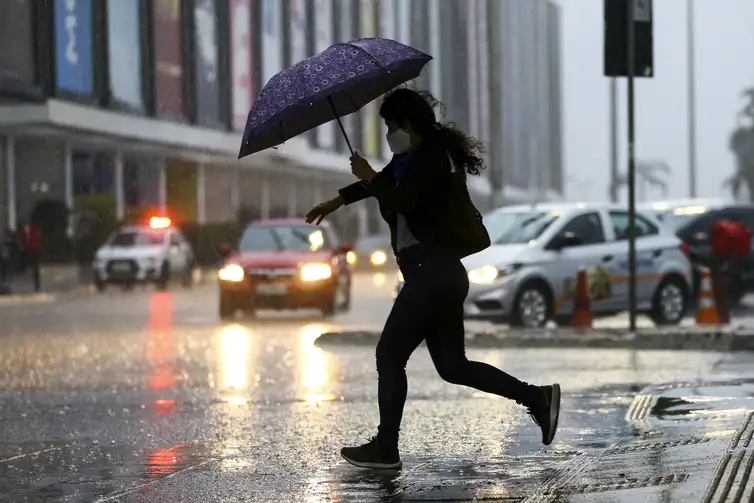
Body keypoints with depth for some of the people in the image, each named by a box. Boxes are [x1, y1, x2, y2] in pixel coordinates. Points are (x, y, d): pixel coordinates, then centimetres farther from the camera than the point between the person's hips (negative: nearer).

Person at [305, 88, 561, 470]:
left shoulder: (430, 159, -12)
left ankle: (385, 449, 3)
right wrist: (338, 201, 39)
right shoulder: (410, 159, 17)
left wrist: (369, 177, -9)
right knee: (452, 365, 10)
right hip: (442, 276, 10)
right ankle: (537, 397, 6)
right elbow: (386, 181, 34)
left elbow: (401, 202, -24)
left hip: (432, 273, -10)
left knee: (389, 356, -3)